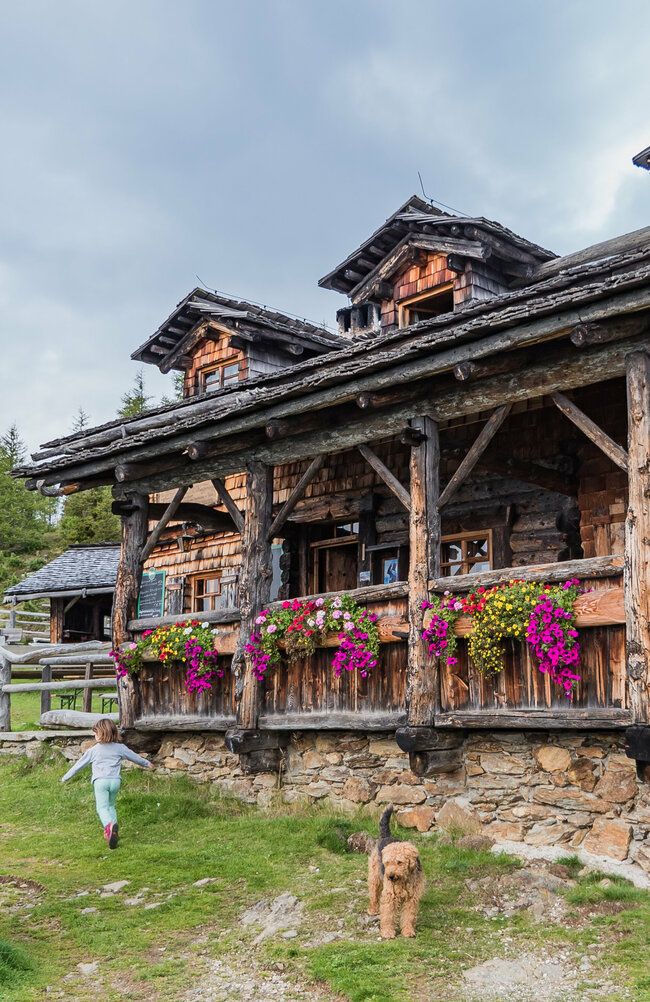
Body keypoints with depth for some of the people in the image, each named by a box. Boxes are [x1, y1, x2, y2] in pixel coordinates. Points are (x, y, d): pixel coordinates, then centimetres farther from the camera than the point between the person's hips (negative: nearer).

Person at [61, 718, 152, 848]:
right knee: (111, 806, 19)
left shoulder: (93, 750, 5)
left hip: (100, 781, -3)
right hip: (115, 780, 3)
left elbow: (79, 764, 12)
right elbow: (134, 757, 25)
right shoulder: (120, 748, 11)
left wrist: (66, 777, 25)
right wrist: (147, 764, 44)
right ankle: (113, 833, 9)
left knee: (102, 807, -7)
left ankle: (110, 825, -37)